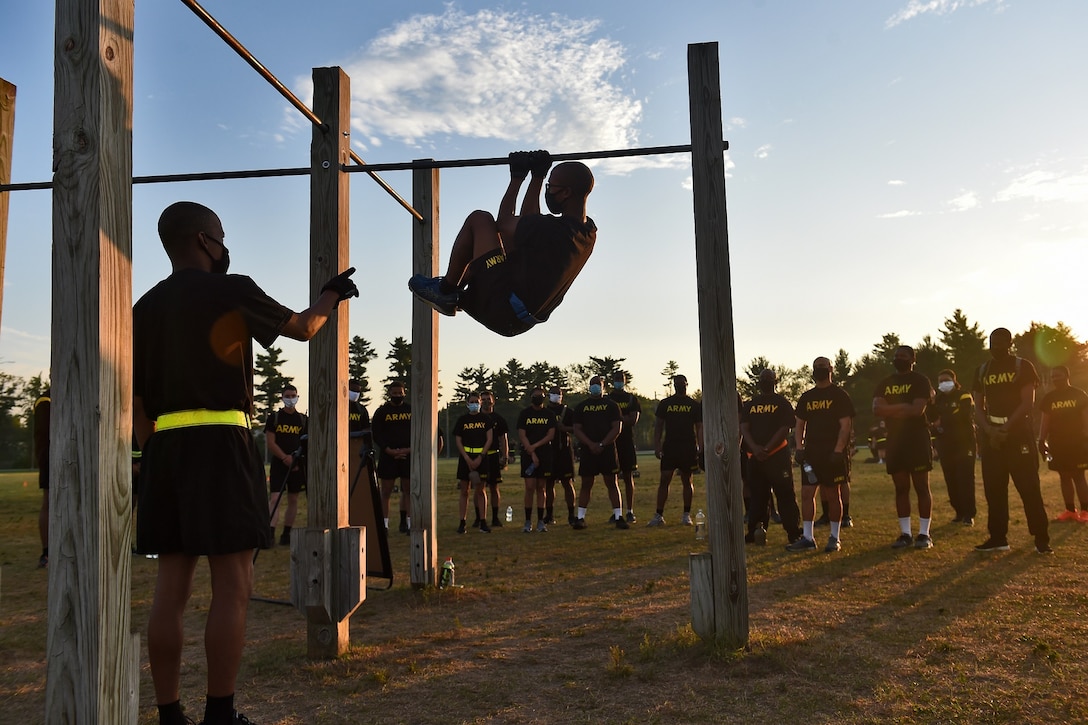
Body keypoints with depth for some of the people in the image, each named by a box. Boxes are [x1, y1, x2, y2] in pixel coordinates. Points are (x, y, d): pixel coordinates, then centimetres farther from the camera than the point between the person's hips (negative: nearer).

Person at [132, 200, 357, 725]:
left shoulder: (147, 306, 14)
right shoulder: (232, 290, -2)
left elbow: (136, 396, 13)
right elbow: (302, 328, 12)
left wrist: (153, 450, 19)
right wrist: (332, 294, 30)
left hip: (164, 446, 7)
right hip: (220, 443, -6)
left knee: (171, 588, 7)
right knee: (232, 586, -2)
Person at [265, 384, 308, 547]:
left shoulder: (303, 419, 8)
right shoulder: (274, 417, 2)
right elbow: (270, 442, -4)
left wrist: (296, 460, -6)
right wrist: (285, 457, -15)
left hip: (297, 465, 3)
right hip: (278, 463, -2)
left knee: (293, 499, 6)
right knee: (275, 498, -13)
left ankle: (286, 534, 14)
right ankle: (270, 533, -19)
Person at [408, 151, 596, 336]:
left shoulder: (549, 229, -25)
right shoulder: (588, 233, 3)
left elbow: (504, 222, -5)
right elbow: (527, 221, 18)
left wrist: (517, 177, 5)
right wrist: (537, 177, 22)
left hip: (502, 311, -9)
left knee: (479, 220, -3)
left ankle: (446, 290, 6)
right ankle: (454, 296, 28)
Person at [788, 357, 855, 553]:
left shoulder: (839, 396, -3)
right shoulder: (806, 397, 13)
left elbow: (845, 425, -8)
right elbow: (799, 424, 17)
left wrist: (838, 451, -16)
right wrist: (799, 447, 3)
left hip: (832, 454, -5)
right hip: (811, 452, 5)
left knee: (833, 495, 3)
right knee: (806, 493, 0)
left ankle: (835, 537, 13)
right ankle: (807, 537, 4)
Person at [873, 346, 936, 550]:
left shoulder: (920, 381, -3)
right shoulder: (884, 384, 13)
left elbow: (917, 410, -16)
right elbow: (877, 409, -3)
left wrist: (890, 410, -8)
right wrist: (902, 406, -15)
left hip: (917, 439, -5)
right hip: (895, 440, 5)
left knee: (921, 487, -1)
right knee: (901, 488, 7)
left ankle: (924, 534, 3)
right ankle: (905, 533, 13)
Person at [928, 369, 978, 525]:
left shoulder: (964, 396, -3)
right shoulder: (937, 399, 13)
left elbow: (964, 416, -18)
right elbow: (930, 418, 1)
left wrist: (943, 422, -11)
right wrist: (930, 403, -13)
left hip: (964, 444, -5)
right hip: (945, 446, 5)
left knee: (965, 479, -8)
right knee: (951, 481, 4)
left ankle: (969, 514, -6)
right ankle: (959, 512, 13)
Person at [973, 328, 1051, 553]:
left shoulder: (1023, 367, -1)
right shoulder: (982, 371, 13)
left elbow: (1027, 403, -9)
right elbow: (978, 407, 10)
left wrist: (1006, 428, -16)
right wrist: (989, 430, -7)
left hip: (1018, 432, -5)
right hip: (991, 434, 5)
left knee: (1029, 487, -5)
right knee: (993, 489, 5)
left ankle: (1041, 538, 1)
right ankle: (998, 537, 12)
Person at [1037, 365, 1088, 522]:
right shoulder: (1049, 398, 8)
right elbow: (1045, 421, 10)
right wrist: (1042, 440, 1)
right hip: (1057, 444, 4)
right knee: (1064, 477, 6)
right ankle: (1070, 510, 11)